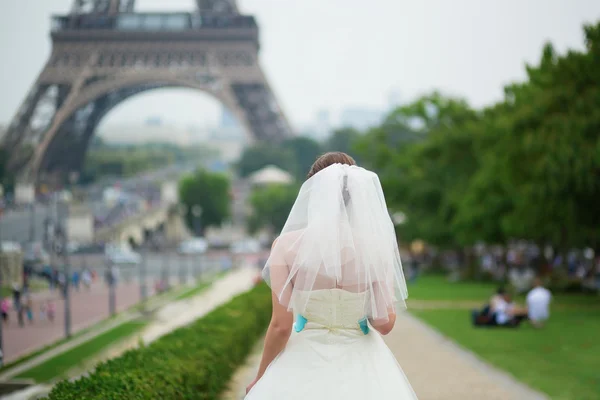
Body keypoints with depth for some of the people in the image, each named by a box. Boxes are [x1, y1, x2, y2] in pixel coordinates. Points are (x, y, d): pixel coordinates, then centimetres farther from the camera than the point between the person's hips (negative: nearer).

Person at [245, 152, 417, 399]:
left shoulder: (287, 244, -11)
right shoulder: (377, 245, -7)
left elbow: (281, 326, -11)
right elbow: (385, 323, -8)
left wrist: (261, 378, 3)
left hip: (305, 368, -1)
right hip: (361, 373, 1)